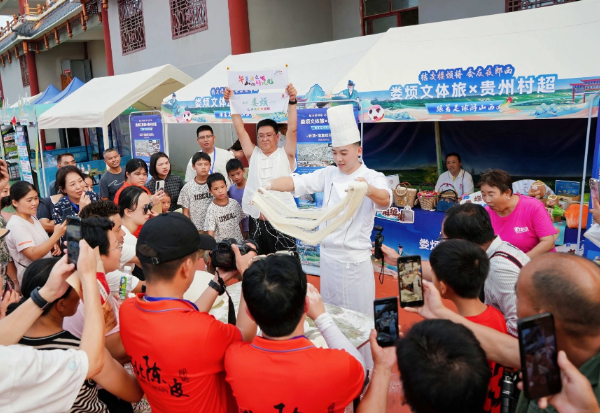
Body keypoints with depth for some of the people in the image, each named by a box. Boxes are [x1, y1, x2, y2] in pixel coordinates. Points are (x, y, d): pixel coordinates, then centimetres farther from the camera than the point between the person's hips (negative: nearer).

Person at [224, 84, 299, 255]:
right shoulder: (253, 155, 10)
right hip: (256, 221, 3)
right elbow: (240, 130, 6)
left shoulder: (285, 155, 2)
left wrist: (292, 101, -16)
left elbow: (292, 129, -8)